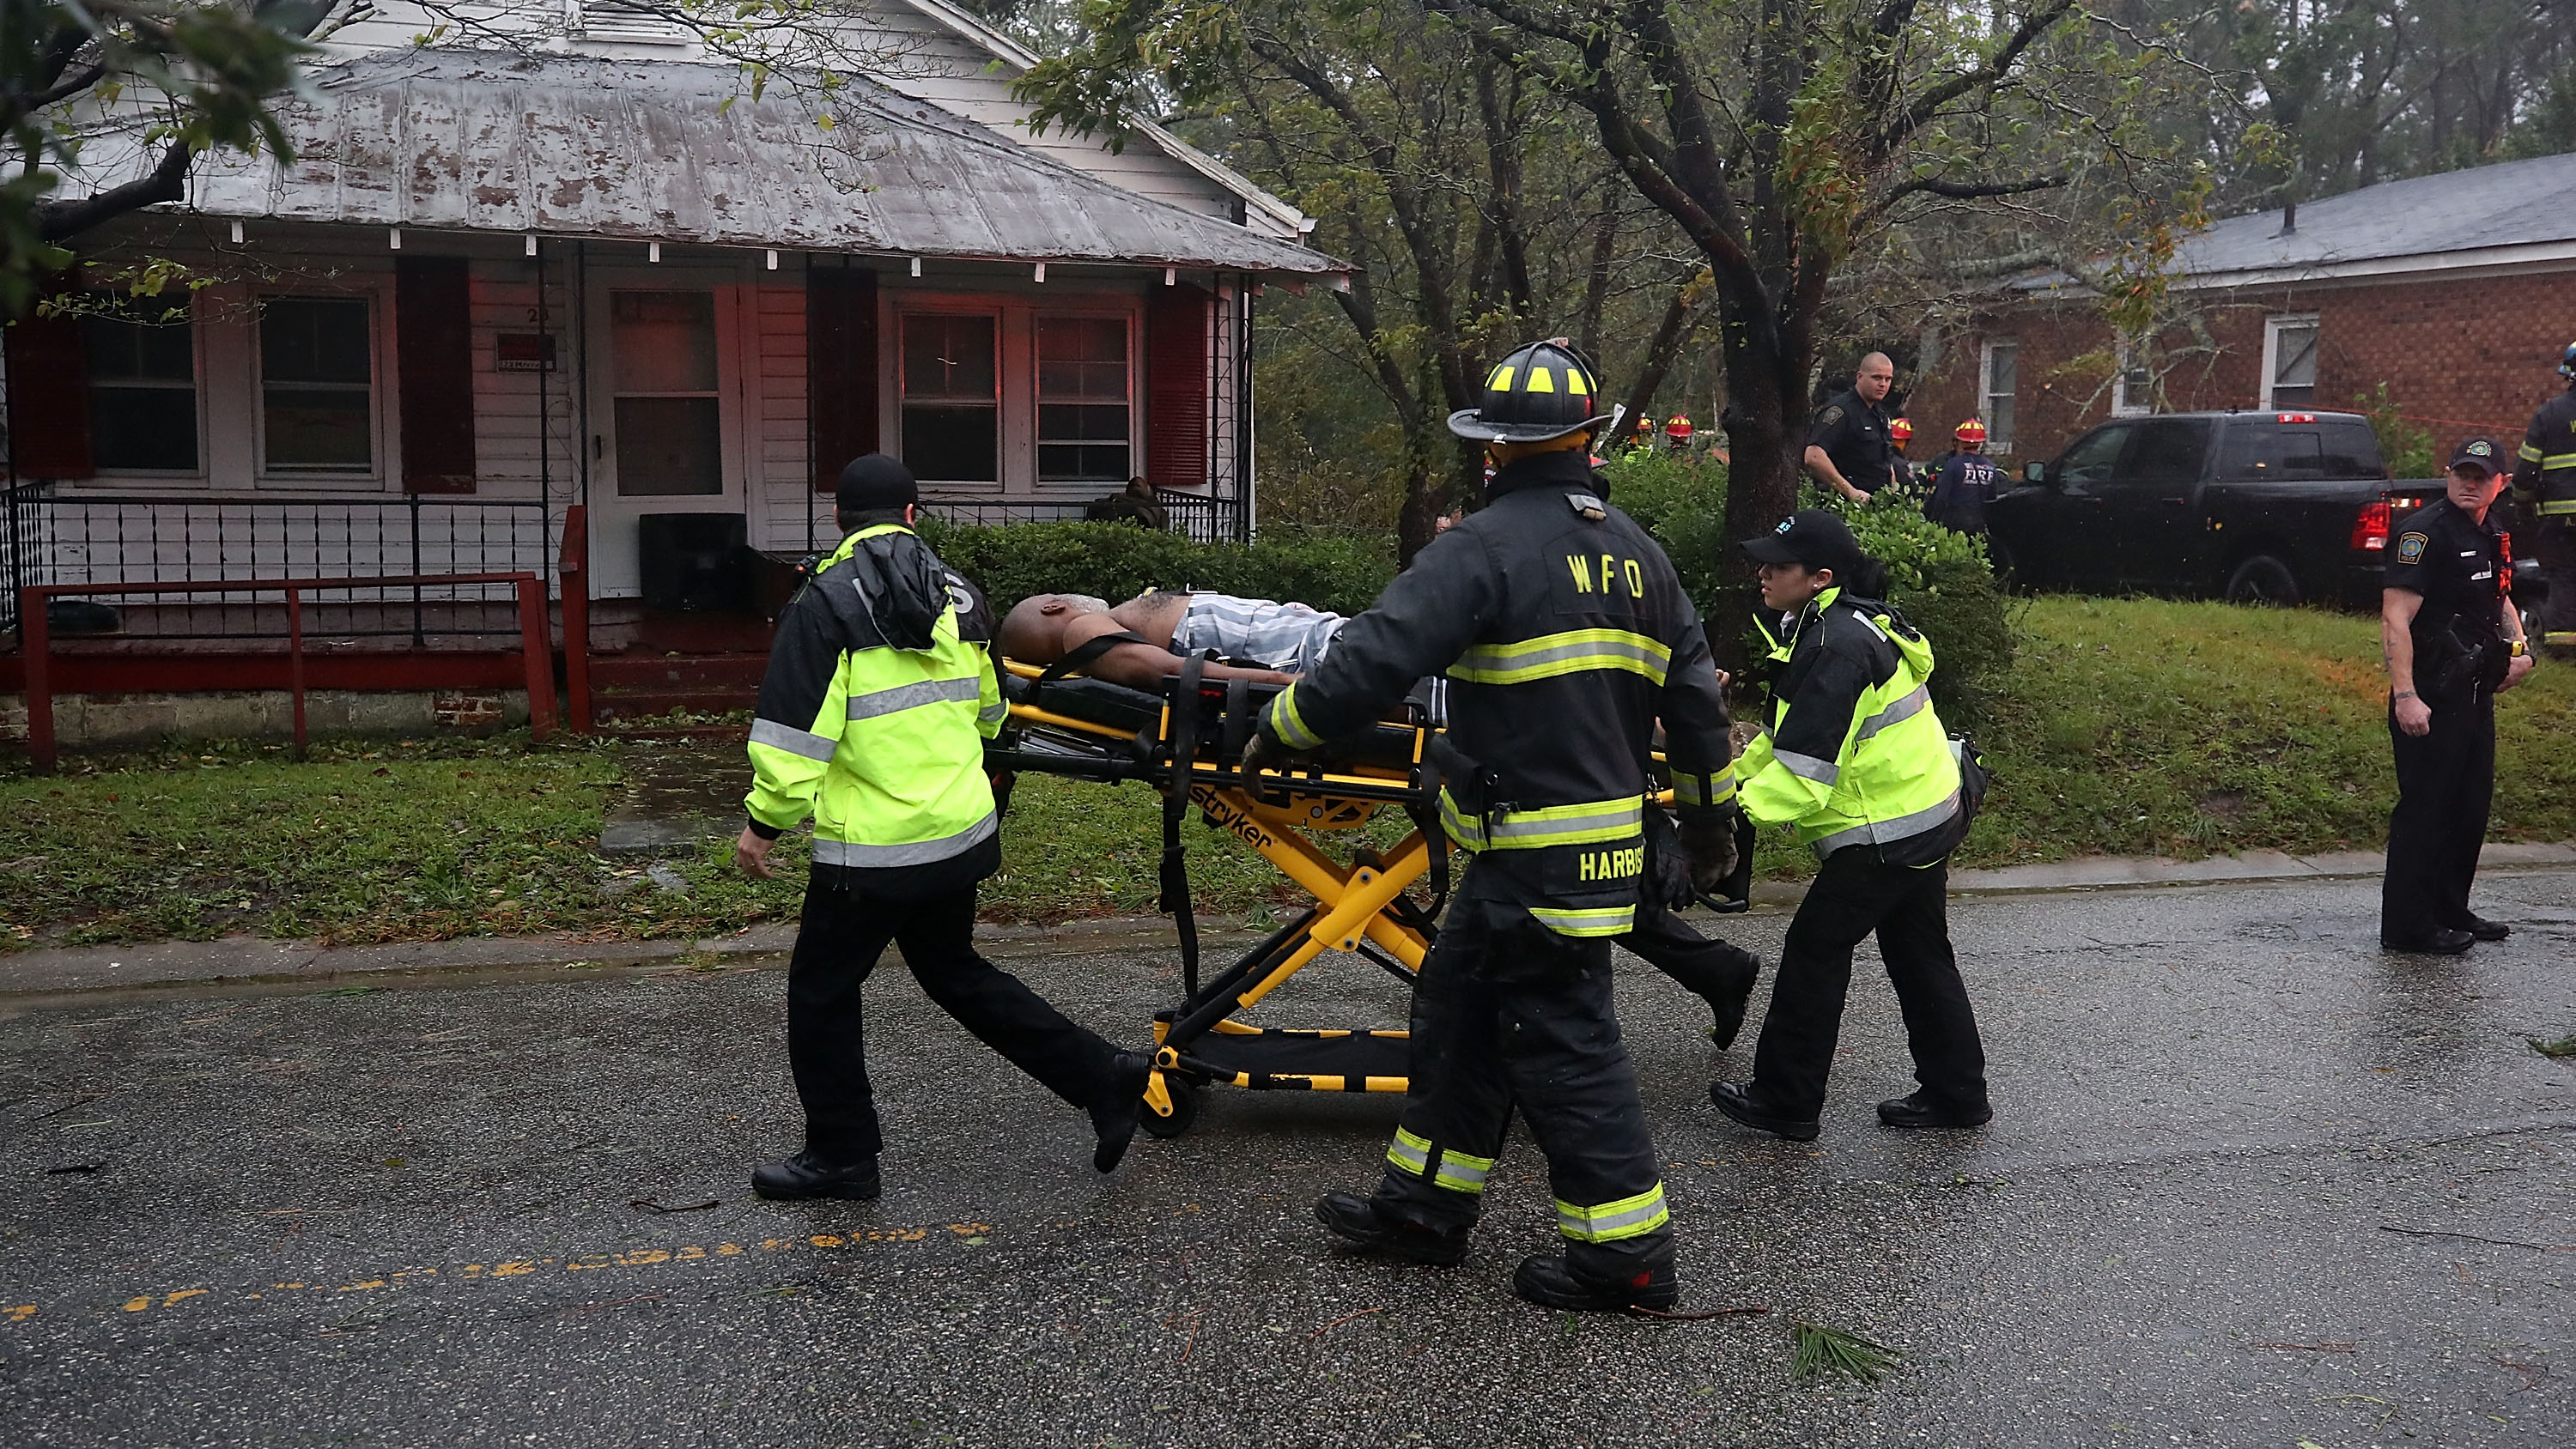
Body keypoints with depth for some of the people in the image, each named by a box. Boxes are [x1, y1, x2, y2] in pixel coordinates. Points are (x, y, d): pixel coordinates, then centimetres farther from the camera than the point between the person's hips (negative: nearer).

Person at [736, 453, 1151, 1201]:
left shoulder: (827, 605, -13)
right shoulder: (958, 597, 9)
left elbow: (795, 735, -17)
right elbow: (989, 711, 22)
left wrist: (764, 823, -4)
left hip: (871, 850, -7)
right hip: (963, 831, 7)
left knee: (822, 992, 12)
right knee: (953, 969, 24)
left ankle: (839, 1157, 23)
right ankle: (1102, 1077, 22)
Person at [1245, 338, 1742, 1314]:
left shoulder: (1486, 546, -14)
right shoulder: (1638, 554, 11)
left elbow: (1375, 659, -19)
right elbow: (1694, 695, 16)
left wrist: (1278, 733, -3)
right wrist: (1710, 818, 28)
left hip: (1534, 851, -9)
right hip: (1608, 828, 9)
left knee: (1559, 1037, 0)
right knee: (1460, 1003, 18)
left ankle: (1627, 1251, 8)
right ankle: (1424, 1204, 28)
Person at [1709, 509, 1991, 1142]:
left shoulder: (1837, 646, -25)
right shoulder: (1840, 623, 8)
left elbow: (1805, 768, -28)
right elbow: (1788, 736, 14)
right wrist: (1731, 777, 6)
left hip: (1886, 833, -10)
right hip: (1928, 813, 10)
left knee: (1814, 949, 0)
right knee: (1919, 956, 18)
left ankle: (1785, 1100, 9)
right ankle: (1955, 1092, 29)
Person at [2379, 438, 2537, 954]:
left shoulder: (2490, 534, 14)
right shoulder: (2425, 530, -14)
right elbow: (2395, 620, -22)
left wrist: (2520, 648, 13)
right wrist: (2404, 695, -29)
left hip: (2476, 694, 9)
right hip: (2430, 700, -9)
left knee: (2471, 807, 15)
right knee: (2425, 808, -6)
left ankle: (2450, 911, 28)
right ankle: (2406, 926, 1)